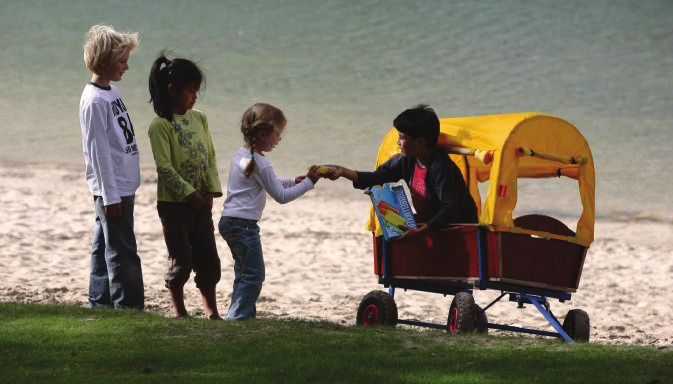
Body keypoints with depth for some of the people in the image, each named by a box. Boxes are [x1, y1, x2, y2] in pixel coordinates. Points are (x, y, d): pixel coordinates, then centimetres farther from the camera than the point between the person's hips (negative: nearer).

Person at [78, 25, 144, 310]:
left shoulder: (112, 92, 12)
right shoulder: (94, 100, -17)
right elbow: (98, 150, -17)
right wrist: (110, 195, -17)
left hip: (122, 187, 9)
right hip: (111, 190, -9)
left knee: (105, 248, 14)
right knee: (122, 253, -8)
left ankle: (100, 302, 20)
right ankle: (129, 307, -6)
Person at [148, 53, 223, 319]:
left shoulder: (199, 119, 8)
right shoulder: (161, 125, -12)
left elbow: (210, 157, 9)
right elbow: (164, 167, -16)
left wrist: (210, 192, -2)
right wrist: (190, 194, -16)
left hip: (201, 202, 6)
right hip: (173, 203, -6)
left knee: (209, 259, 8)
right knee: (181, 261, 0)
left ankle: (212, 312, 17)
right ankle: (180, 312, 12)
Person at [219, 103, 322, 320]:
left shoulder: (241, 155, 12)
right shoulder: (261, 164, -17)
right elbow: (281, 196, -13)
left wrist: (293, 181, 19)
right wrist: (308, 183, -5)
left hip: (229, 221, 10)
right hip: (244, 224, -10)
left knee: (244, 274, 16)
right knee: (253, 274, -6)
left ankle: (246, 314, 20)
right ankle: (238, 316, -10)